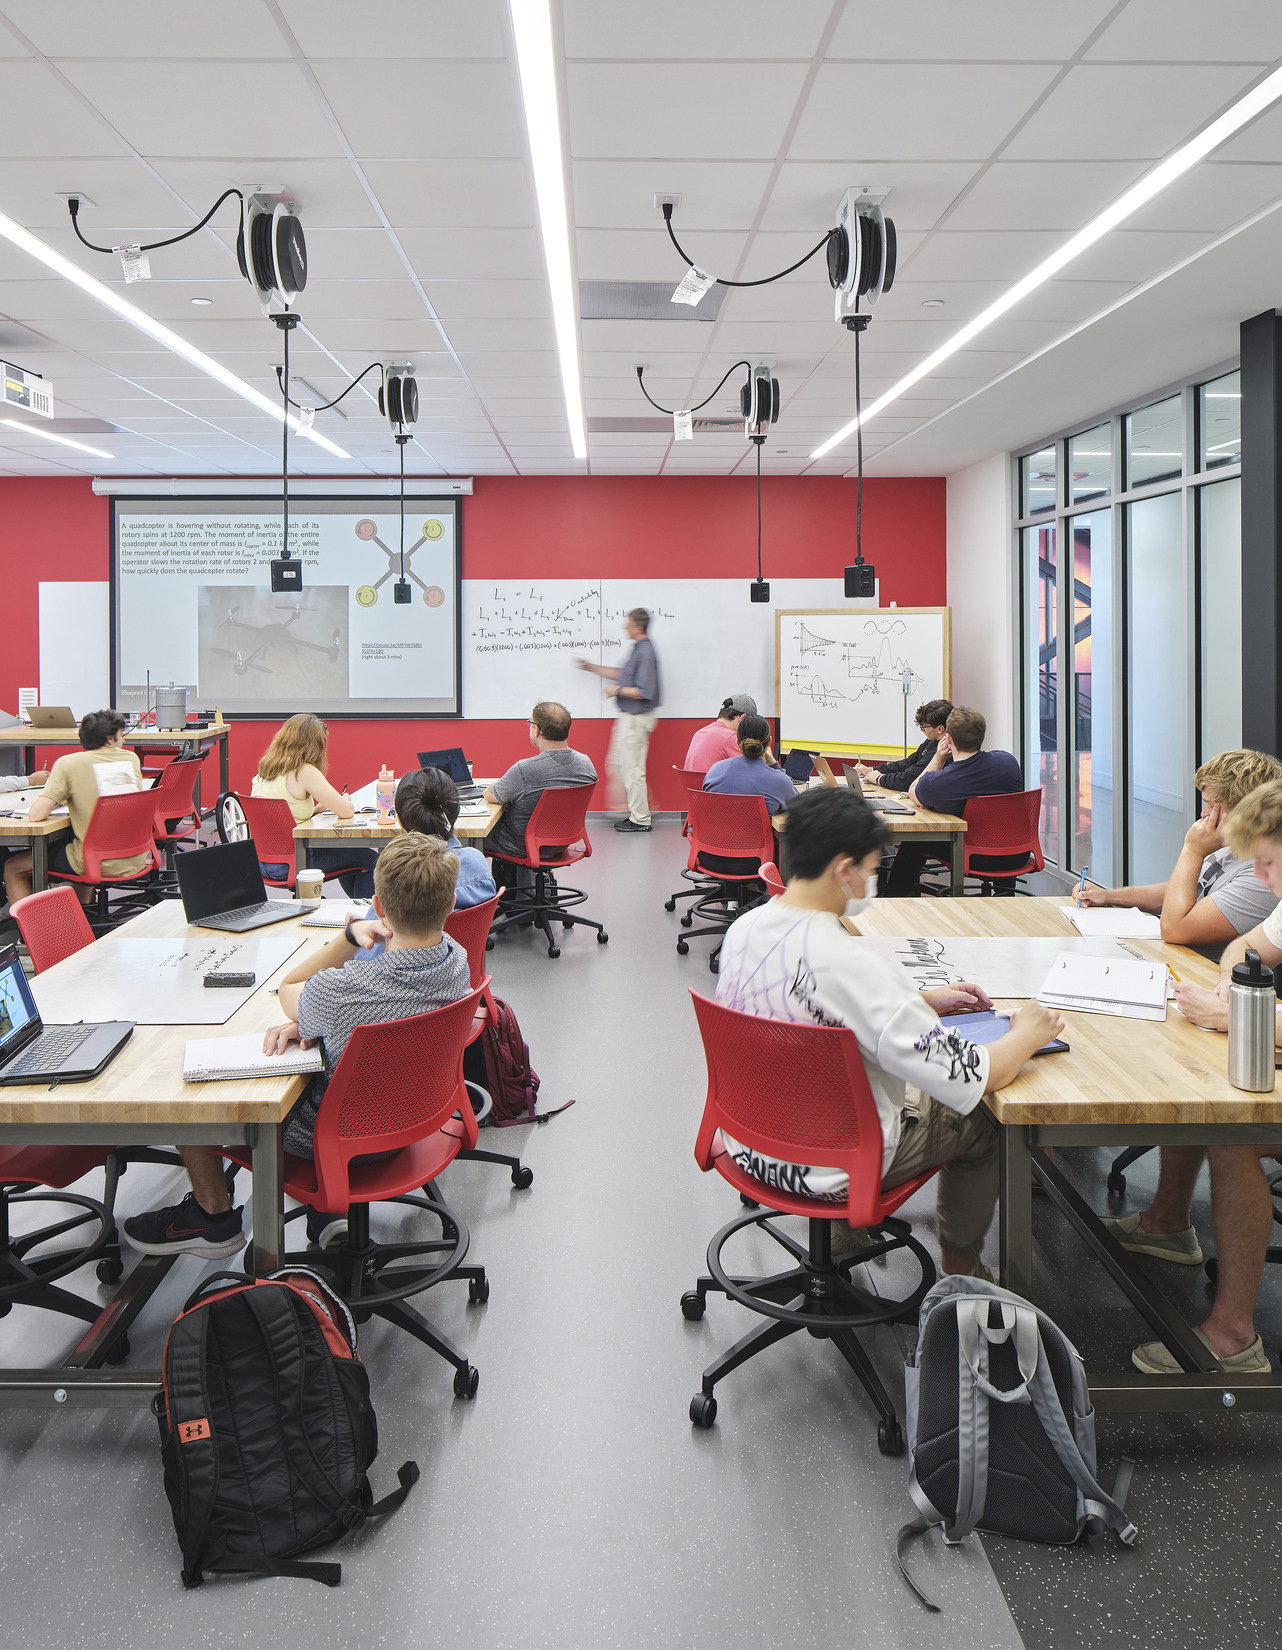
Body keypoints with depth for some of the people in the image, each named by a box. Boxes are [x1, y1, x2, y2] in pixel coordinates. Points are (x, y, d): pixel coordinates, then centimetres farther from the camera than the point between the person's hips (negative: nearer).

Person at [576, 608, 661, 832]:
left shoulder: (646, 653, -21)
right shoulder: (638, 648, 11)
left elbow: (644, 692, -26)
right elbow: (622, 674, 25)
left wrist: (618, 690, -14)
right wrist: (592, 668, 27)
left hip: (637, 718, -11)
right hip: (628, 716, 11)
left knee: (633, 768, -4)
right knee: (618, 763, 17)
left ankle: (640, 819, 5)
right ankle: (638, 807, 25)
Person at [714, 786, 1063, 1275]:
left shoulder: (743, 929, -8)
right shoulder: (848, 964, -32)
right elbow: (976, 1077, -28)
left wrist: (921, 1000, 13)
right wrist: (1028, 1032, -8)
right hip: (827, 1168, -7)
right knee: (979, 1122, 15)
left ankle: (844, 1235, 45)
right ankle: (960, 1271, 36)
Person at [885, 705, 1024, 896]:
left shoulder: (934, 783, -22)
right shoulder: (1008, 760, -11)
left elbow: (913, 793, 5)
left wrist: (938, 759, 2)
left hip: (977, 859, -3)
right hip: (1017, 857, 4)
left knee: (914, 841, 18)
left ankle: (896, 895, 37)